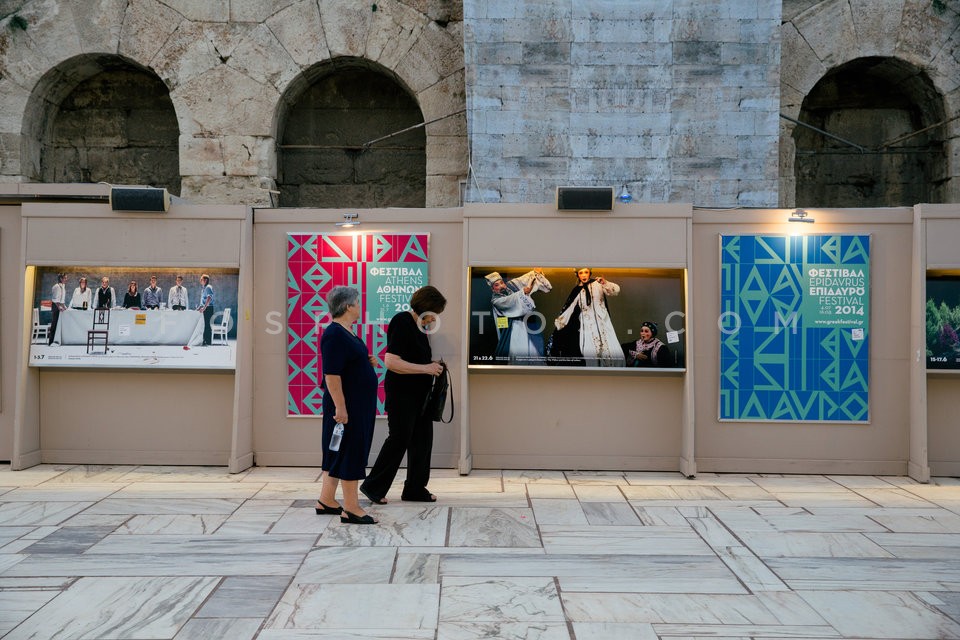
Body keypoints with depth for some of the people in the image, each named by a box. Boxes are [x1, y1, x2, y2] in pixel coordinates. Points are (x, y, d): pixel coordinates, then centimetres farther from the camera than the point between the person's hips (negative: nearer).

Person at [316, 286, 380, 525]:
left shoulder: (346, 332, 12)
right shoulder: (334, 334, -18)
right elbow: (331, 373, -23)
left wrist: (366, 362, 7)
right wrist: (340, 406, -25)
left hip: (357, 404, 10)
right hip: (347, 405, -10)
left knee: (337, 451, 14)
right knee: (350, 451, -5)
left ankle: (326, 501, 22)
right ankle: (351, 509, 1)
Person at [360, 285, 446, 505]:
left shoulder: (419, 326, 12)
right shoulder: (402, 322, -16)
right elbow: (391, 362, -24)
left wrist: (432, 366, 6)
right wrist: (425, 368, -21)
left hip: (419, 394, 9)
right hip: (401, 394, -9)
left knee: (422, 440, 10)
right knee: (399, 439, -2)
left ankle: (415, 489, 20)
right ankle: (373, 486, 12)